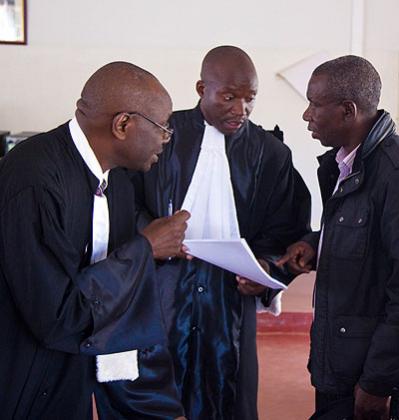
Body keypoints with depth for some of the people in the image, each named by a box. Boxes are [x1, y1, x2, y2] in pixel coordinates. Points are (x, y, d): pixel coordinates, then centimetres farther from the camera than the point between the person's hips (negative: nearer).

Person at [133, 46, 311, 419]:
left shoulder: (271, 153, 4)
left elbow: (285, 227, 6)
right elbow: (131, 203, 3)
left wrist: (265, 263, -13)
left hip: (233, 291, 1)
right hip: (164, 284, -1)